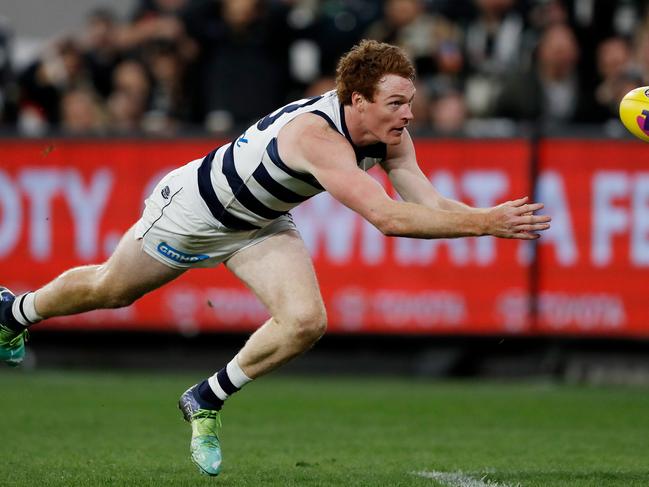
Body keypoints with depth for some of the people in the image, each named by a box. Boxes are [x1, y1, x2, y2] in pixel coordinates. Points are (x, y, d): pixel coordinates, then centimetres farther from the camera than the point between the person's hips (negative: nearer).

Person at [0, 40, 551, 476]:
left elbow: (429, 204, -22)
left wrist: (492, 218, -41)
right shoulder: (316, 133, -44)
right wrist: (483, 223, -55)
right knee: (108, 290, 17)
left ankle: (207, 400, 8)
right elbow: (387, 217, -52)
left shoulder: (391, 133, -20)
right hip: (193, 209, -6)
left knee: (306, 322, -15)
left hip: (261, 225, 6)